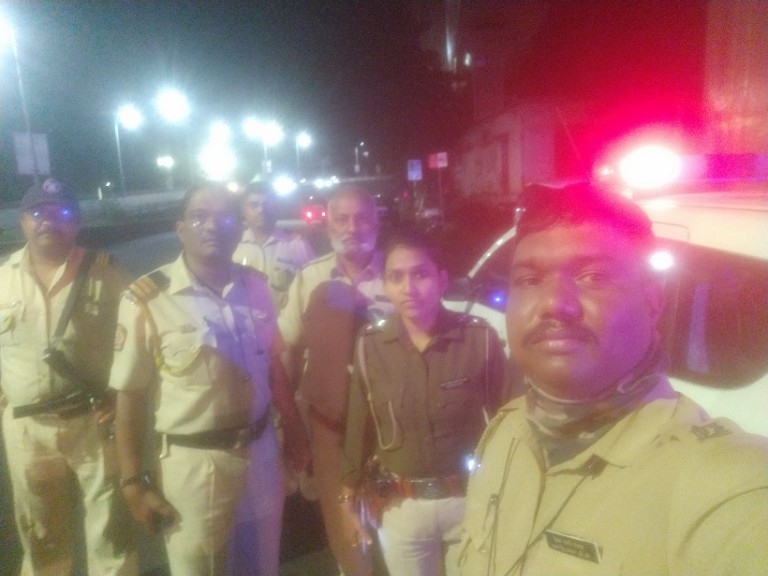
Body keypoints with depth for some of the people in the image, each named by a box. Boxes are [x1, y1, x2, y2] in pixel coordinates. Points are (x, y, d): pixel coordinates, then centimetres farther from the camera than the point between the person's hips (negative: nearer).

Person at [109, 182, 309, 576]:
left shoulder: (255, 287, -1)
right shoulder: (147, 298, -14)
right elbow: (129, 397, -10)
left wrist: (296, 435, 12)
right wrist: (133, 483, -9)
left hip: (261, 452, 4)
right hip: (193, 462, -4)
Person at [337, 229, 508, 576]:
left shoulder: (480, 338, -12)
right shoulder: (370, 346, -8)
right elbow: (358, 428, 1)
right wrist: (348, 500, 6)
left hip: (470, 502, -1)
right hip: (401, 508, 1)